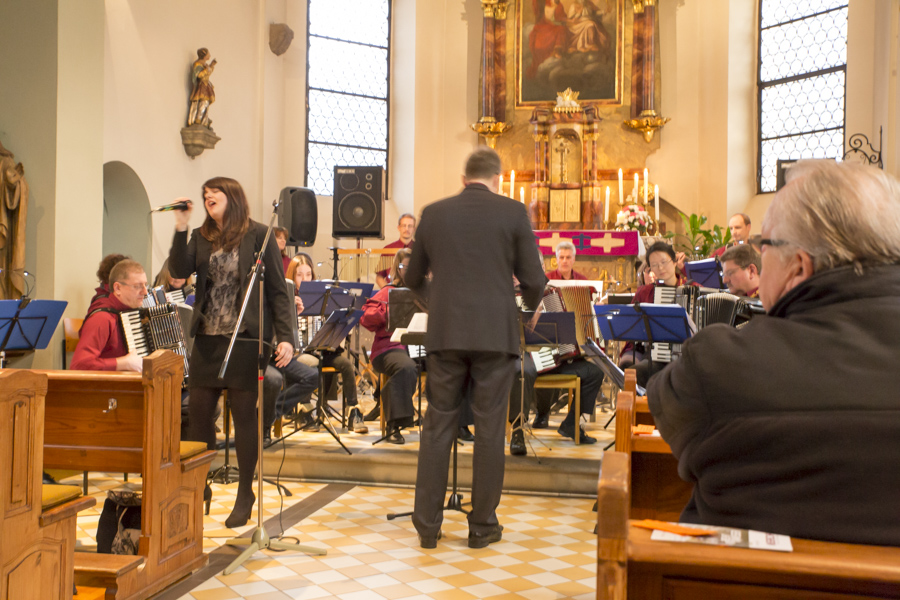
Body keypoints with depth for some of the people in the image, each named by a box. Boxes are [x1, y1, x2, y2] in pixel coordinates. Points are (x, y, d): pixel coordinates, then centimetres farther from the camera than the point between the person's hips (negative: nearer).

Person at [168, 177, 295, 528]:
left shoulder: (257, 235, -2)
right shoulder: (201, 238, 12)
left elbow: (278, 289, -5)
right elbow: (179, 271, -4)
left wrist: (285, 337, -12)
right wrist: (180, 228, -11)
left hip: (246, 338, -5)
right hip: (207, 338, 5)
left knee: (244, 415, 2)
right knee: (198, 412, 8)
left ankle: (245, 495, 16)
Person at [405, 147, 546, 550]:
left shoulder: (433, 213, 7)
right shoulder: (513, 212, 0)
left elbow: (413, 278, 14)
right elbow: (533, 280, -2)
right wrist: (530, 304, 21)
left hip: (445, 334, 2)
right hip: (495, 334, -2)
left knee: (437, 427, 9)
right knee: (489, 430, 7)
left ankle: (427, 525, 14)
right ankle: (482, 526, 16)